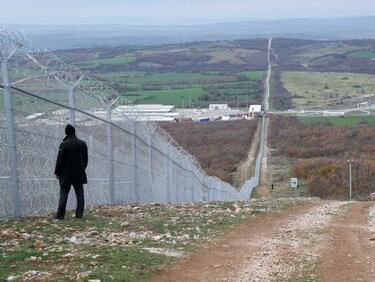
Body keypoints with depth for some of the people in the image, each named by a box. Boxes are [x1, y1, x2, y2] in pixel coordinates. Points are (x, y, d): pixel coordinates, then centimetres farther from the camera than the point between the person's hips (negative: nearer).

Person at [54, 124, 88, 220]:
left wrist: (57, 172, 0)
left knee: (63, 194, 1)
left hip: (66, 174, -3)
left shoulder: (64, 144, -13)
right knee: (80, 194, 8)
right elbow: (86, 159, 10)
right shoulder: (82, 144, 2)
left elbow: (59, 160, -10)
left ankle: (60, 215, 0)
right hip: (79, 174, 3)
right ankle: (79, 214, 5)